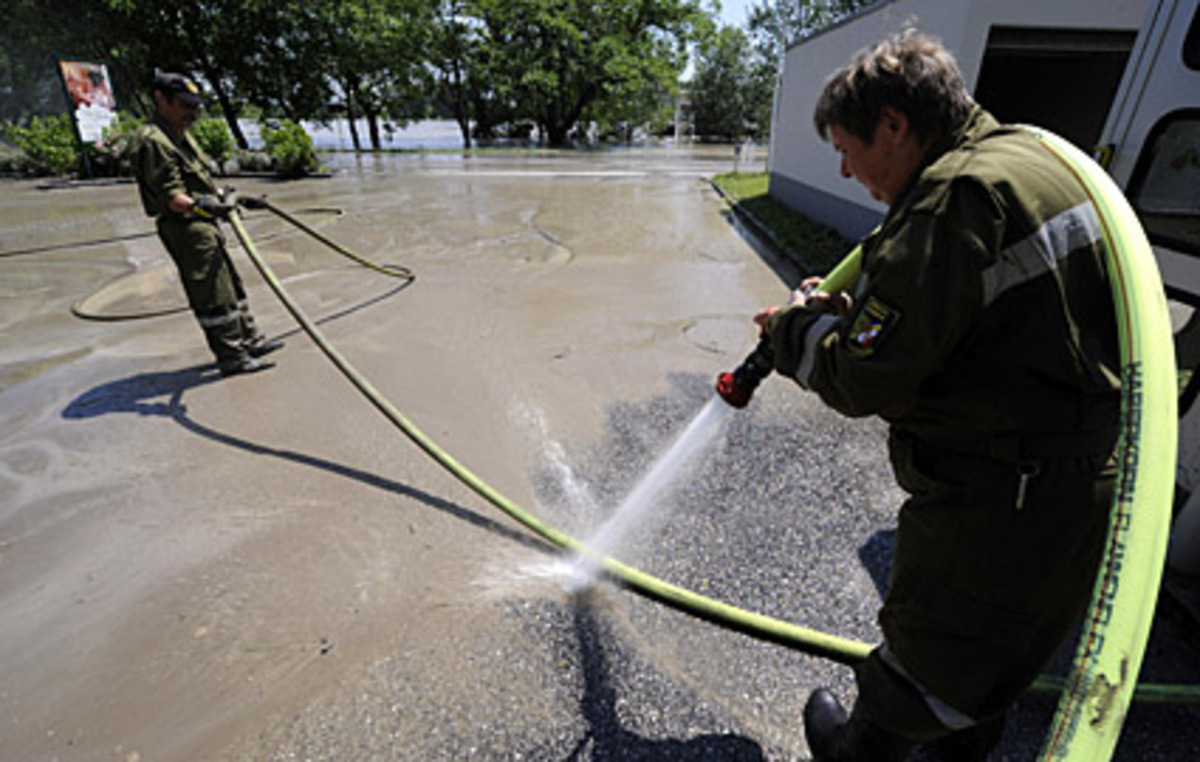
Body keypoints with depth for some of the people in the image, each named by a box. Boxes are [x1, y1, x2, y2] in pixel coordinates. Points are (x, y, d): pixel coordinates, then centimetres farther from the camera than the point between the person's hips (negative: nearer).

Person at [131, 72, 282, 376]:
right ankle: (232, 357, -4)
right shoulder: (153, 140, -15)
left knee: (230, 283, 16)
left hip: (204, 225, 11)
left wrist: (220, 196, 27)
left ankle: (250, 339, 27)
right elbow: (170, 197, -23)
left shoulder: (180, 134, 18)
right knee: (213, 294, -9)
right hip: (184, 228, -11)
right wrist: (198, 206, -37)